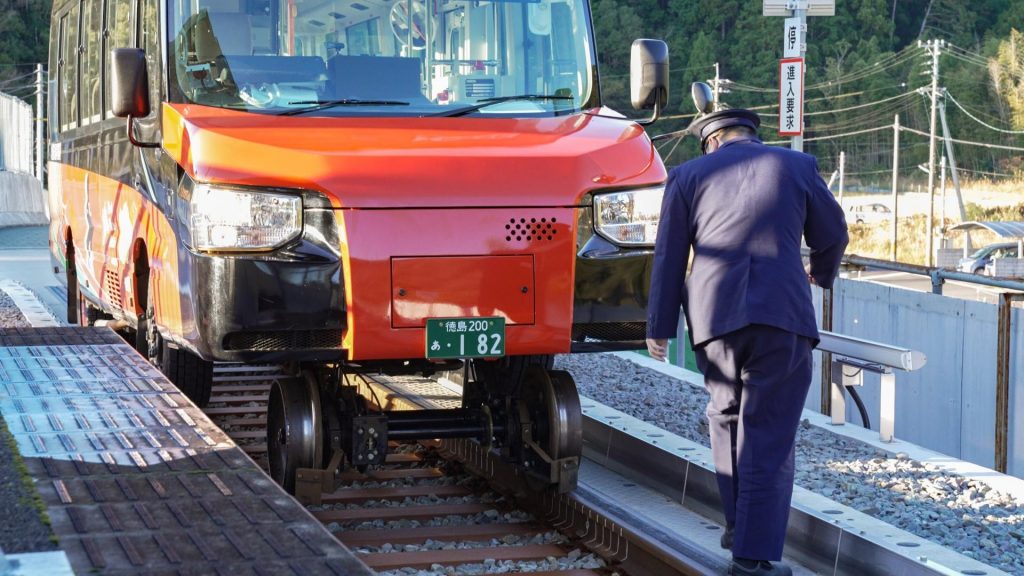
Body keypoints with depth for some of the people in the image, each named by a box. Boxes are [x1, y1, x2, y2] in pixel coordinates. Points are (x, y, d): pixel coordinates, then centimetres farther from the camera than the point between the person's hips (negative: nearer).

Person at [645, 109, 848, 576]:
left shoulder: (688, 175, 12)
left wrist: (659, 327, 13)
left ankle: (738, 524, 26)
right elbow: (833, 234, 19)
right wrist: (821, 273, 40)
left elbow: (669, 256, 9)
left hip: (715, 316, 1)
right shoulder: (797, 166, 12)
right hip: (783, 313, -1)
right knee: (768, 438, 2)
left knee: (727, 417, 22)